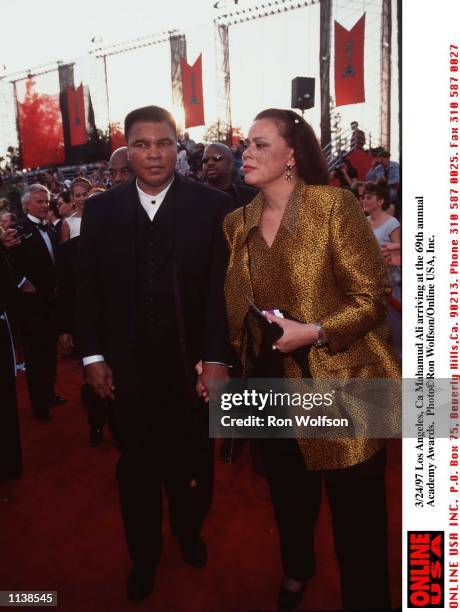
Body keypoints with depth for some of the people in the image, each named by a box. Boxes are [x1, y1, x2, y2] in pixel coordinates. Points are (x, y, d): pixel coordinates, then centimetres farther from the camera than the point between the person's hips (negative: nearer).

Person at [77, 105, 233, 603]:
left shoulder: (212, 206, -7)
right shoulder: (100, 210, 0)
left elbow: (221, 287, -9)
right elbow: (88, 289, 3)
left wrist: (216, 357, -13)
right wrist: (93, 356, 1)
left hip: (190, 367, -1)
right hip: (126, 368, 2)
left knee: (191, 464, 19)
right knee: (136, 467, 18)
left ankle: (189, 533, 49)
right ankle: (143, 554, 42)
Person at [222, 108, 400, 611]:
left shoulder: (334, 206, -14)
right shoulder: (237, 223, 4)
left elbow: (373, 297, -14)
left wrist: (314, 332, -25)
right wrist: (233, 361, 8)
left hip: (338, 386, -5)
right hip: (272, 383, 6)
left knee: (356, 512, 9)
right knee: (288, 494, 24)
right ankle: (296, 571, 54)